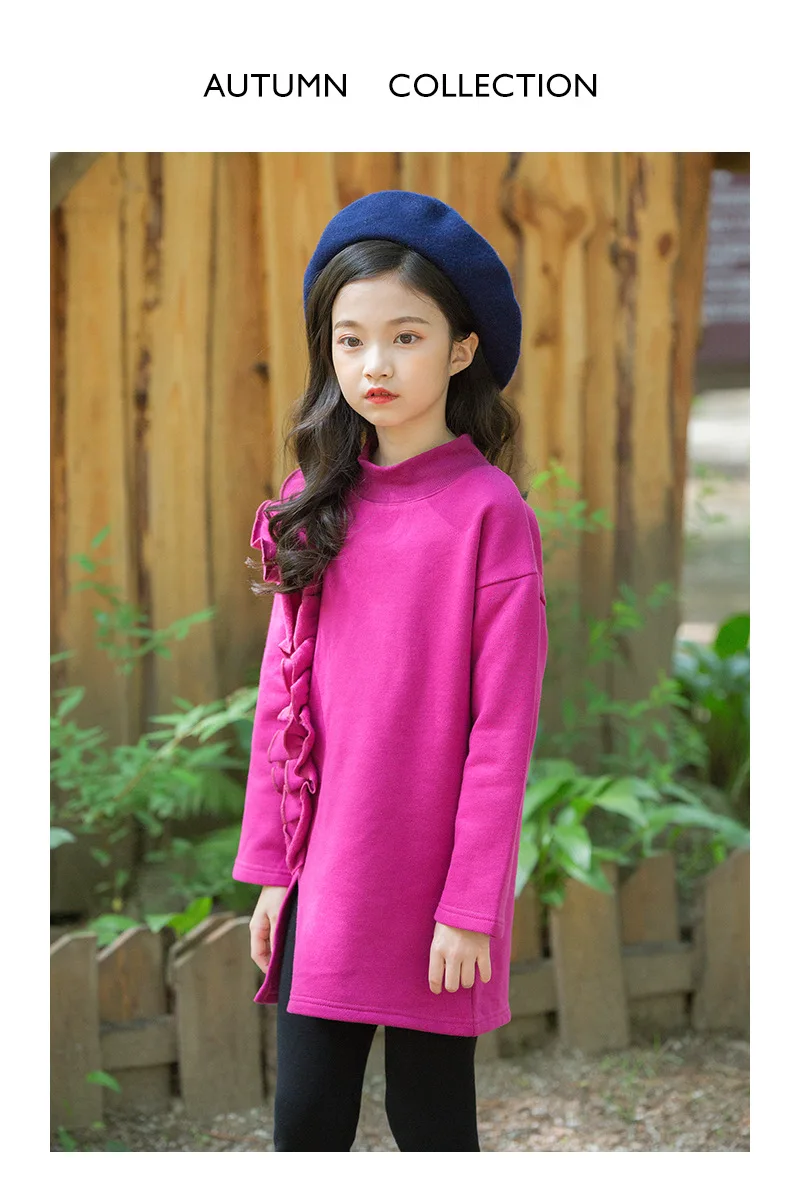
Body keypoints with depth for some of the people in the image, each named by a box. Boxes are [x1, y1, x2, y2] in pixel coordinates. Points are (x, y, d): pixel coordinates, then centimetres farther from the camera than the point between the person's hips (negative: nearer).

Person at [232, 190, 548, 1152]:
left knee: (430, 1123, 8)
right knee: (305, 1119, 8)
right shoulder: (317, 502, 5)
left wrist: (470, 906, -12)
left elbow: (502, 728, -11)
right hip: (325, 879, 4)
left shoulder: (490, 512, -10)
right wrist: (269, 864, 5)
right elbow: (281, 695, 7)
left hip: (432, 887, -4)